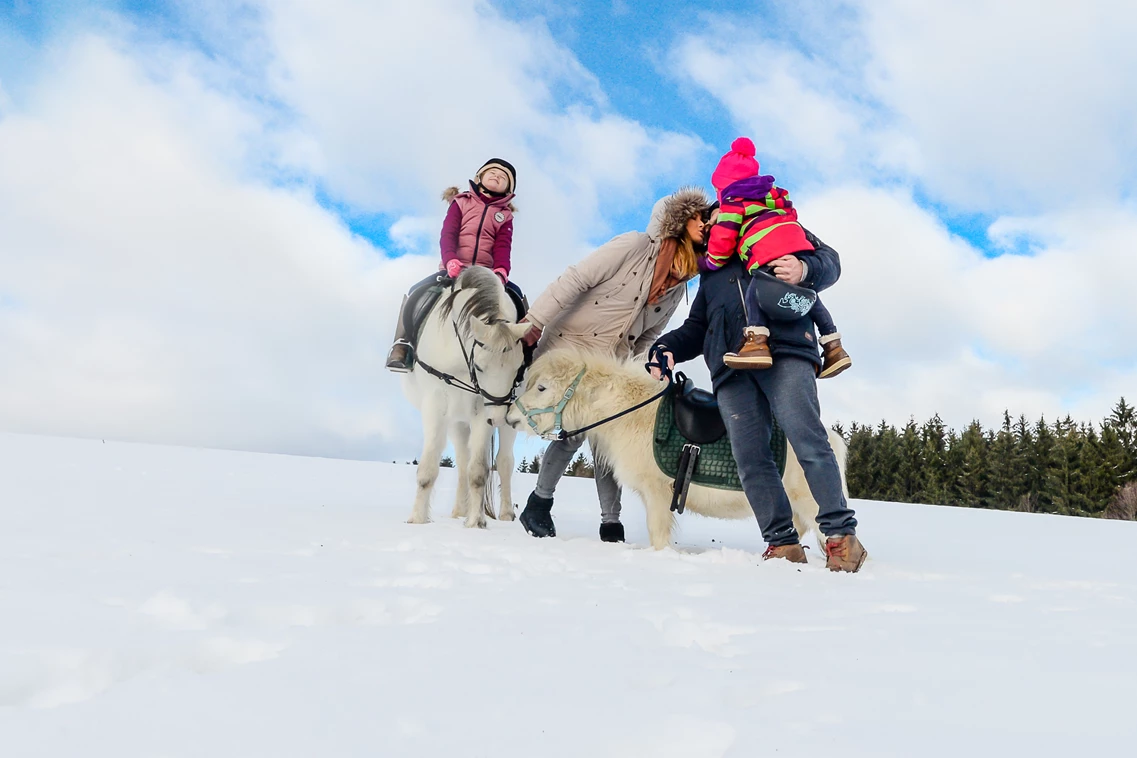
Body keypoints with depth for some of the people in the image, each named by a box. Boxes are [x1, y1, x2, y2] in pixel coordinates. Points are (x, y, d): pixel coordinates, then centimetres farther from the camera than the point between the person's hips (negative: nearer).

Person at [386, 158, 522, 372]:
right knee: (416, 293, -24)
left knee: (516, 296, -21)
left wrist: (501, 271, -28)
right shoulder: (461, 202, 11)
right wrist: (450, 260, -28)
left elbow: (503, 247, -4)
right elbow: (447, 235, -5)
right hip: (453, 270, -1)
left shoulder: (505, 216, 14)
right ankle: (402, 345, -10)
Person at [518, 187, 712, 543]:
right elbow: (574, 280, -17)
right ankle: (538, 504, 9)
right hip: (569, 348, -6)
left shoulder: (678, 288, 8)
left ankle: (611, 523, 10)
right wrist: (535, 321, -20)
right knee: (573, 431, -12)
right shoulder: (634, 246, -13)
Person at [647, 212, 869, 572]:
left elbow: (829, 260, 13)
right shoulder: (711, 273, 37)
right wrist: (666, 347, 13)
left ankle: (841, 536, -12)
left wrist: (804, 269, -12)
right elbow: (696, 327, 34)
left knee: (807, 440, -17)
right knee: (750, 458, -8)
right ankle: (783, 543, -5)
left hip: (783, 351, -4)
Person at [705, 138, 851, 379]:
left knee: (755, 291, -11)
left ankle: (757, 340, -31)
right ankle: (833, 346, 16)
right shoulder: (771, 194, 34)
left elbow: (723, 239, 5)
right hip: (797, 242, 8)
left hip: (770, 253, -8)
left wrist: (713, 262, 24)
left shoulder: (732, 203, 11)